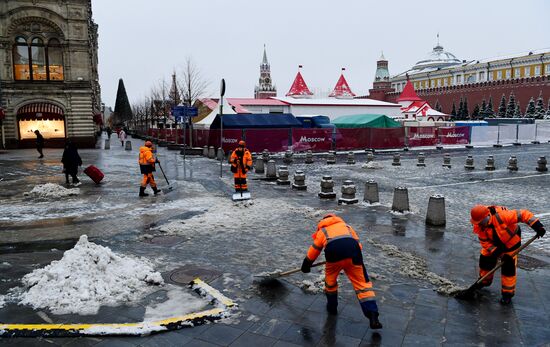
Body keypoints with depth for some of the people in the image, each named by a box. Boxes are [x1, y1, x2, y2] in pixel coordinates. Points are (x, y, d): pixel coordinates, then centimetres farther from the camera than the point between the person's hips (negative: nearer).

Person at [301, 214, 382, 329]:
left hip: (334, 253, -1)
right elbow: (358, 245, 27)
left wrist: (306, 265, 45)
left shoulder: (322, 231, 31)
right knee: (362, 283, 7)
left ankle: (332, 307, 39)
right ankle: (373, 317, -2)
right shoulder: (347, 226, 36)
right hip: (353, 254, 1)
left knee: (330, 280, 26)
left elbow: (313, 251, 33)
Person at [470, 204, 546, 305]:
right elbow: (484, 241, -16)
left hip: (510, 242, -5)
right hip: (494, 244, 5)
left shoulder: (502, 215, -40)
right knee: (485, 260, 8)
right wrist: (498, 253, -24)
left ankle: (508, 294, 9)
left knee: (508, 267, -5)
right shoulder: (479, 226, -22)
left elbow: (523, 214, -35)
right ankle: (484, 281, 35)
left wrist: (537, 226, -38)